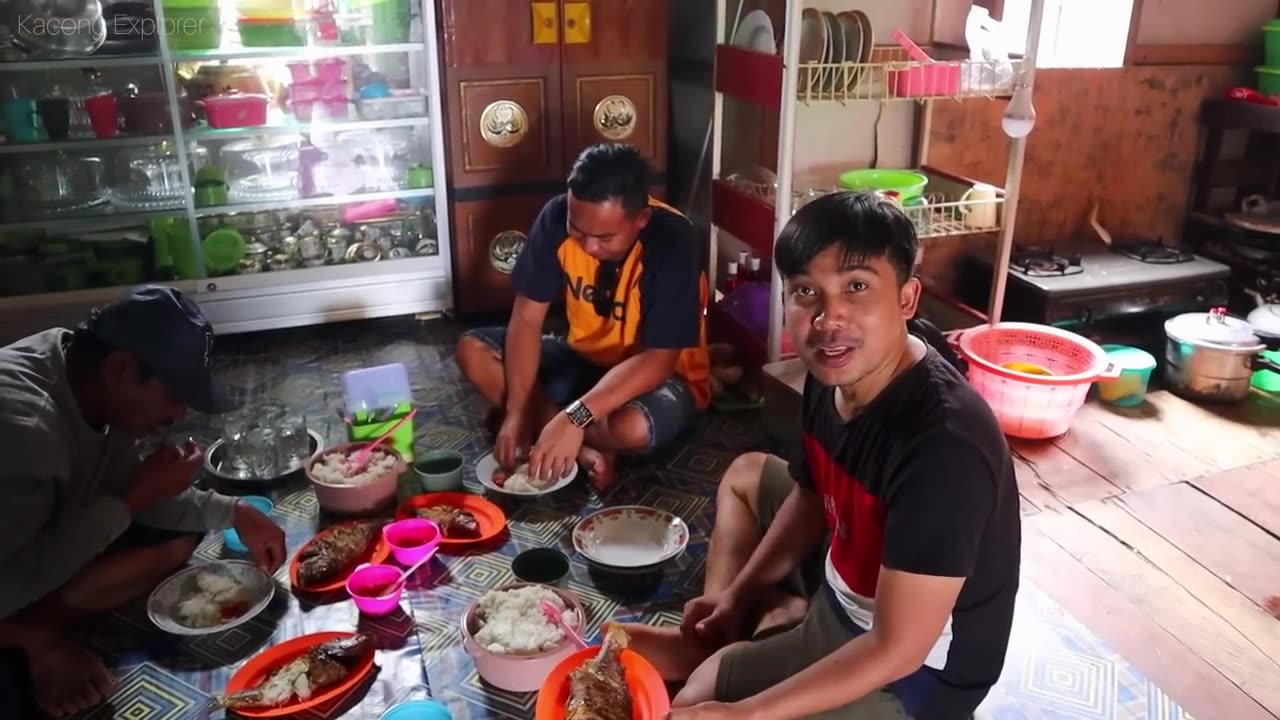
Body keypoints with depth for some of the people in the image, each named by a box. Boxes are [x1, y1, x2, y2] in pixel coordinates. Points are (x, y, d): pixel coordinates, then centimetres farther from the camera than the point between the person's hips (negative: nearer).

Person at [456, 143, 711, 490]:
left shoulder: (673, 242, -29)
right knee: (473, 350, -13)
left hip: (659, 375, -5)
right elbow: (526, 319, -14)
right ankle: (587, 449, -18)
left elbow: (658, 359, -32)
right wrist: (515, 413, -25)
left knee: (631, 428, -39)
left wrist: (575, 418, -42)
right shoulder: (557, 217, -17)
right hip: (585, 358, 6)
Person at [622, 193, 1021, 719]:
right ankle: (714, 642, 13)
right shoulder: (832, 377, -11)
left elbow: (896, 648, -31)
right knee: (747, 475, 19)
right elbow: (813, 498, 9)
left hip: (915, 670, -8)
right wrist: (738, 593, 5)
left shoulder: (943, 444, -36)